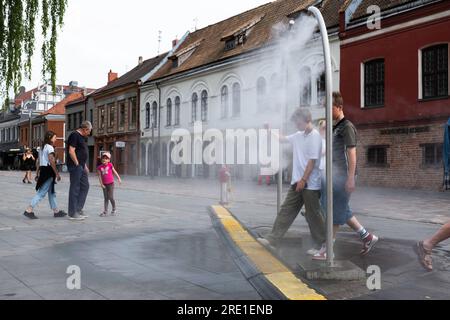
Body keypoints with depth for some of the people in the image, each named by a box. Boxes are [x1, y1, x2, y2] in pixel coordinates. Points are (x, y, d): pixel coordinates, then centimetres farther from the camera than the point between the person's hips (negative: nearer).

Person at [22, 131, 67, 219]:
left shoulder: (42, 148, 17)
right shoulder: (50, 147, -10)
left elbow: (39, 162, 17)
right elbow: (52, 161, -18)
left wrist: (37, 174, 18)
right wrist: (57, 174, -17)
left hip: (42, 170, 10)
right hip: (48, 170, -10)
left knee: (51, 192, 14)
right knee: (41, 193, -7)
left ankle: (56, 211, 20)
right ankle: (29, 210, -8)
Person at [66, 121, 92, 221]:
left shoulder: (81, 137, 19)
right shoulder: (74, 135, -12)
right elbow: (71, 151, -19)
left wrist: (85, 166, 19)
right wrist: (77, 164, -16)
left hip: (81, 167, 10)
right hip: (75, 166, -10)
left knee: (85, 186, 12)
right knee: (75, 189, -5)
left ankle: (78, 209, 18)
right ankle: (72, 213, 2)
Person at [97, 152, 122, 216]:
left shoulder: (110, 165, -4)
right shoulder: (99, 167, -1)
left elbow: (114, 172, 3)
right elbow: (99, 176, -1)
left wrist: (119, 178, 2)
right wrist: (101, 184, -6)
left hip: (110, 183, -2)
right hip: (104, 184, 3)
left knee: (110, 197, -4)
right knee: (106, 198, 6)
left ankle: (114, 210, 16)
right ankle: (105, 211, 9)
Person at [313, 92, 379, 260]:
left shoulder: (347, 126, -10)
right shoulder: (336, 128, 16)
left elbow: (351, 153, -16)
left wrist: (350, 178, -21)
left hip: (344, 176, -9)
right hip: (337, 175, 9)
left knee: (337, 211, -4)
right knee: (343, 210, 12)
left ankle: (327, 249, 2)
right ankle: (367, 237, 22)